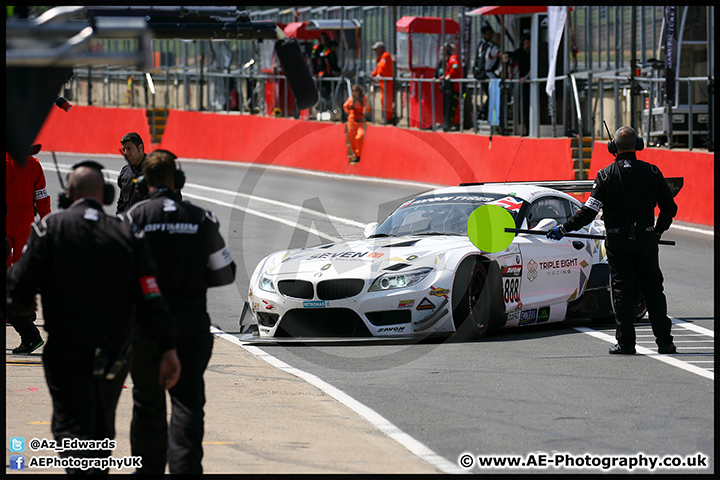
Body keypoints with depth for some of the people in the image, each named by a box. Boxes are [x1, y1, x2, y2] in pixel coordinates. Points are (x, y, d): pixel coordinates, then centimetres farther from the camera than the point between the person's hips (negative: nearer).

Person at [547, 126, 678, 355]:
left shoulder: (606, 175, -5)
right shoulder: (651, 172, 2)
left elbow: (589, 211, -9)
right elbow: (669, 207, 7)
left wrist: (563, 229, -1)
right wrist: (657, 231, 23)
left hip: (617, 242, -2)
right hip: (645, 239, 2)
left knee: (622, 290, 5)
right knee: (653, 289, 8)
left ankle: (626, 342, 3)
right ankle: (664, 341, 5)